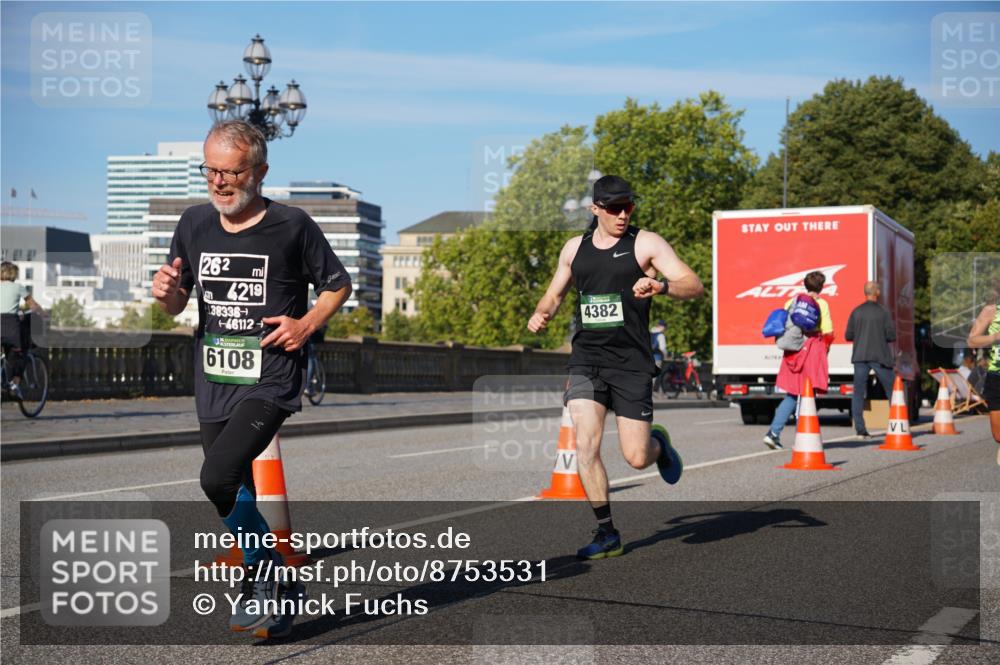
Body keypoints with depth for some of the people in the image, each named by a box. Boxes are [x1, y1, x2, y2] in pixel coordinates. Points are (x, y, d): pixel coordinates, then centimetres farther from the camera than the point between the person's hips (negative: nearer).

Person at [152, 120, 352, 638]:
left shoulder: (292, 225, -6)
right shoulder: (194, 224, 7)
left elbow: (338, 285, 6)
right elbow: (177, 305, 14)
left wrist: (306, 324, -11)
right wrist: (168, 293, -9)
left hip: (270, 379, -5)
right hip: (213, 381, 6)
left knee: (218, 478, -23)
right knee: (237, 496, 13)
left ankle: (271, 578, -2)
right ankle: (262, 589, 33)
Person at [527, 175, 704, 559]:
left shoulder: (646, 244, -1)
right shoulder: (574, 248, 11)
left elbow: (694, 286, -10)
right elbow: (554, 295, 26)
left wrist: (661, 286, -30)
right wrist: (540, 315, 3)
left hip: (631, 362, -3)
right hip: (585, 359, 3)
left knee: (637, 458, -3)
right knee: (585, 446, -12)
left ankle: (658, 444, 36)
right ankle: (607, 534, 2)